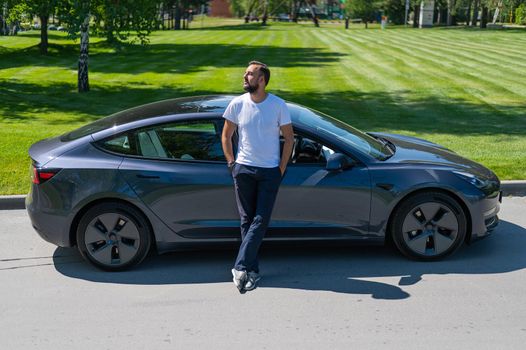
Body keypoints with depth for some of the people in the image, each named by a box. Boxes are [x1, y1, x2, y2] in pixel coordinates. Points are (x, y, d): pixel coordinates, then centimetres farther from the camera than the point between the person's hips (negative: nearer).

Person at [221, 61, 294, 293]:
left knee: (260, 221, -7)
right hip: (244, 169, 2)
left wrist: (281, 168, -3)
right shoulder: (237, 104, -1)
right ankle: (252, 271, 12)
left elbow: (289, 138, 2)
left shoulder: (278, 105, -6)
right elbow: (226, 136, 10)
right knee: (247, 220, 4)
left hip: (270, 171, -1)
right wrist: (231, 163, 3)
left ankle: (240, 267, -5)